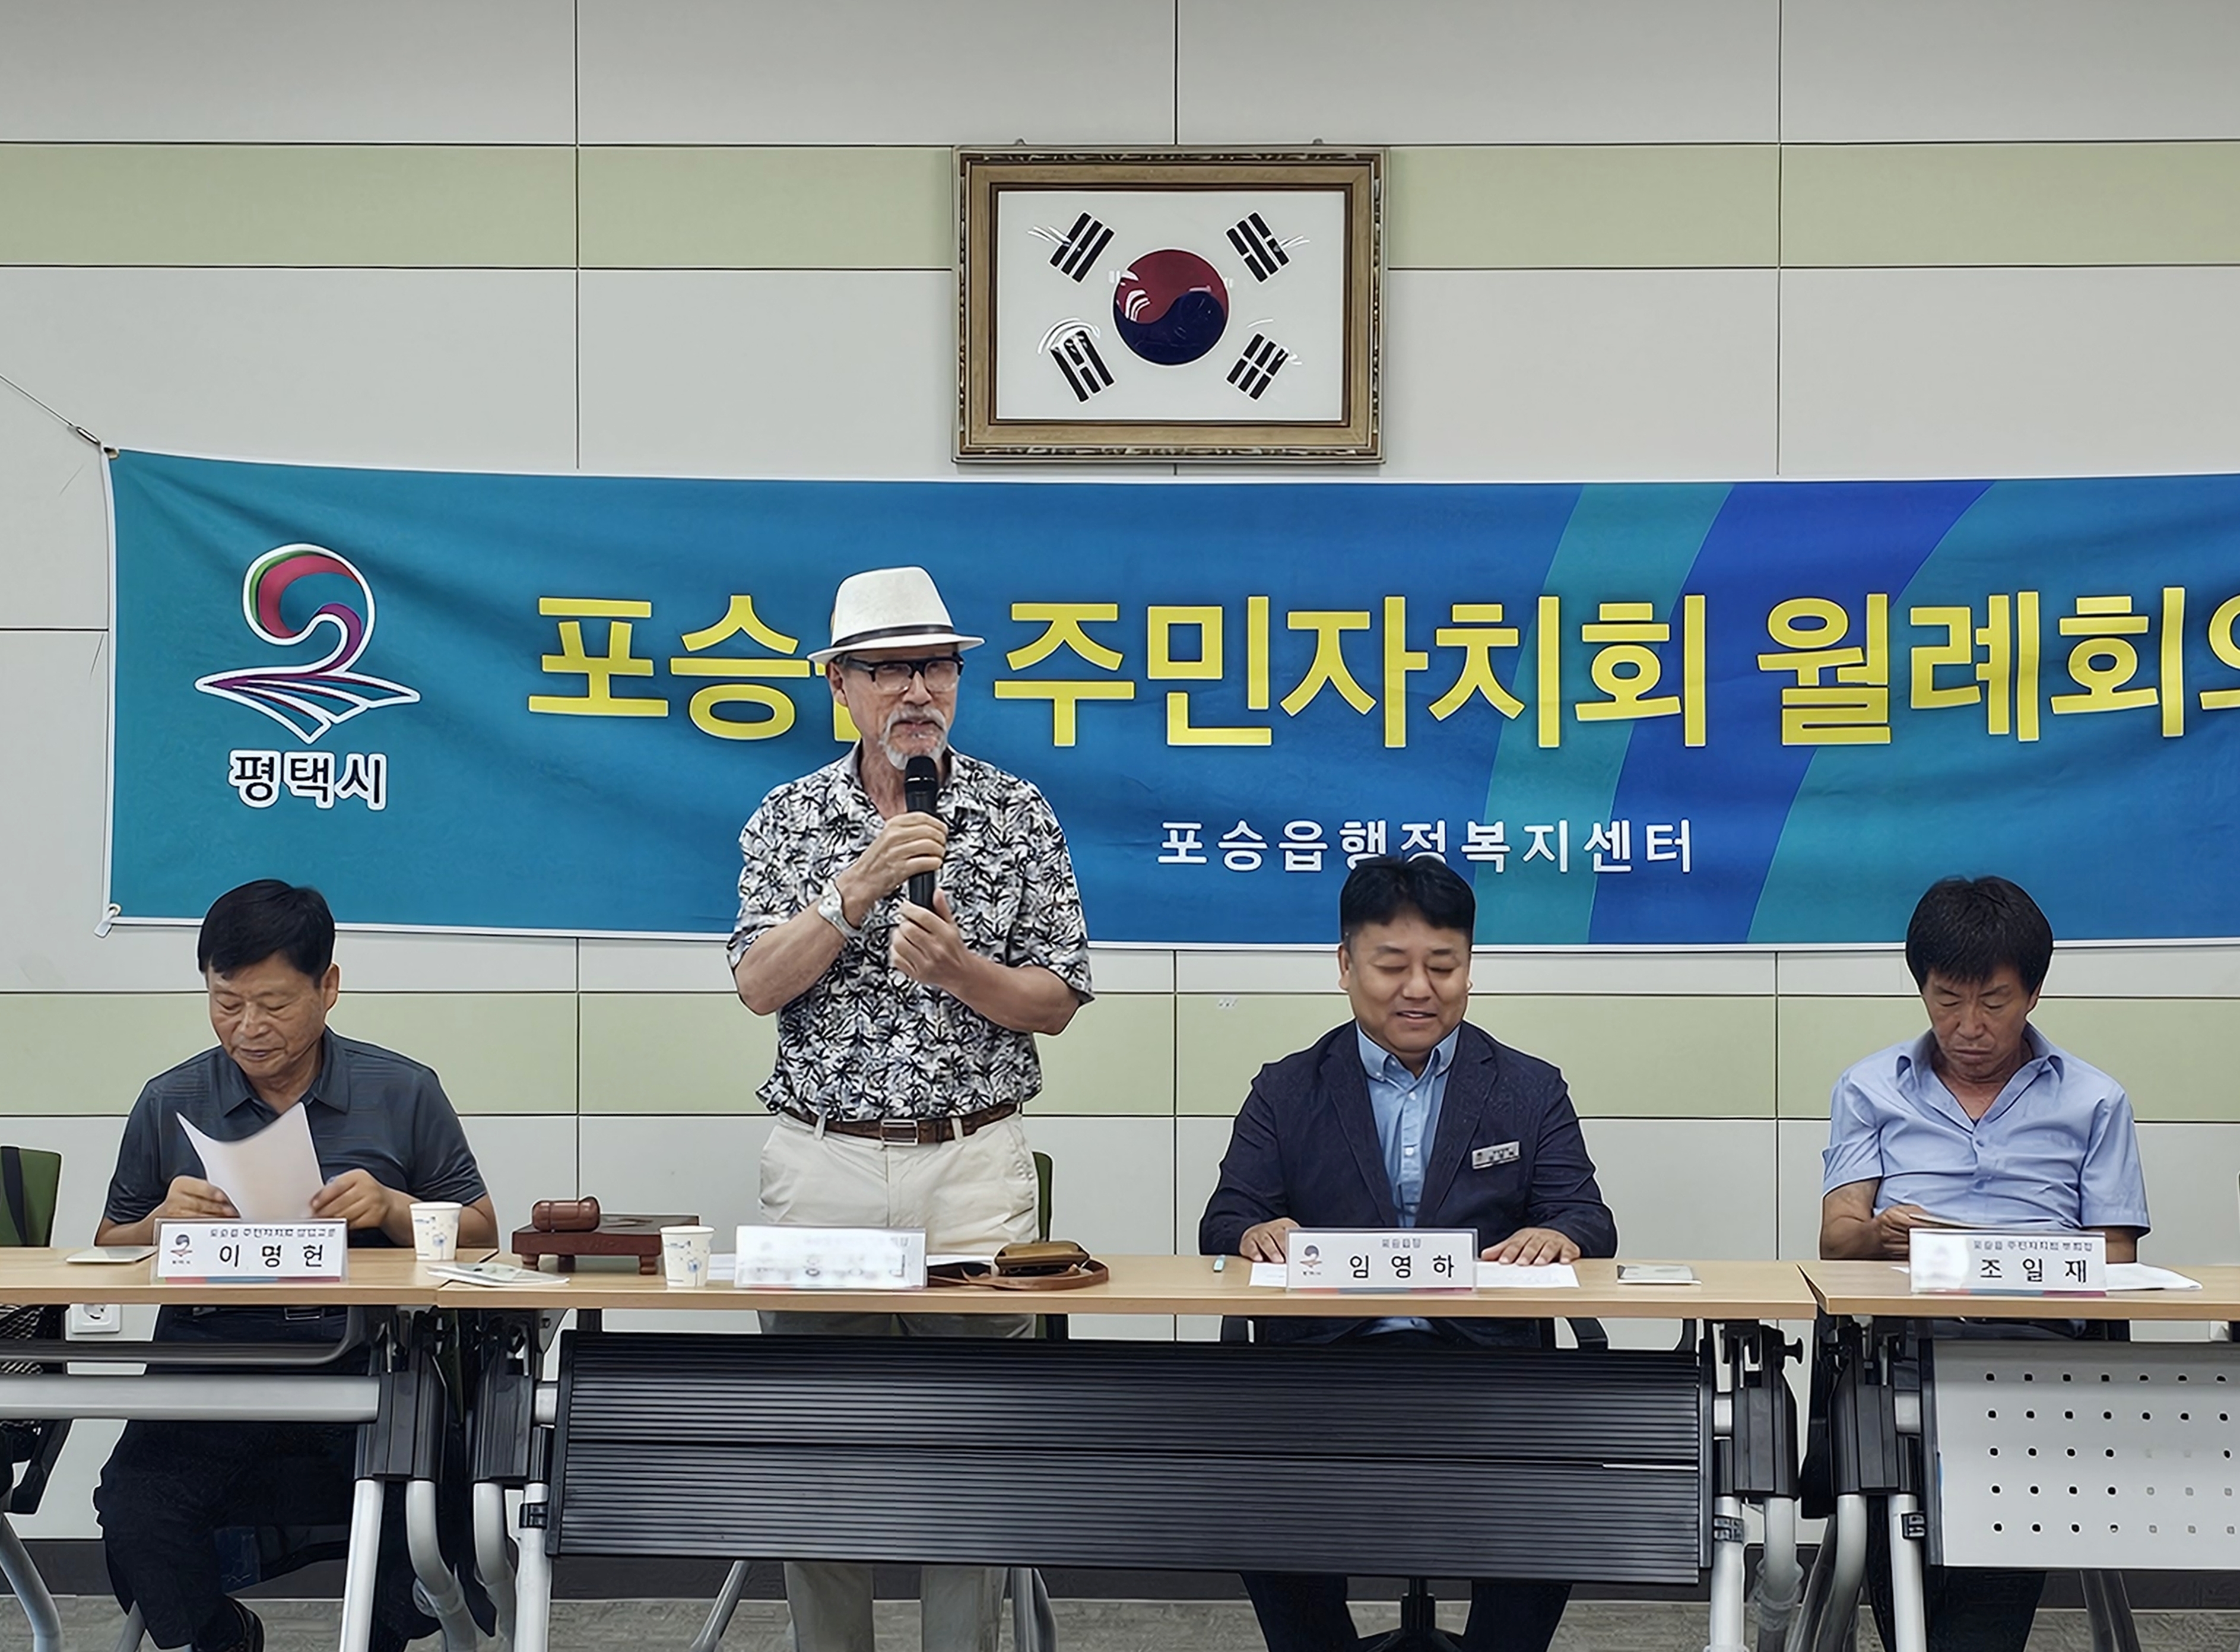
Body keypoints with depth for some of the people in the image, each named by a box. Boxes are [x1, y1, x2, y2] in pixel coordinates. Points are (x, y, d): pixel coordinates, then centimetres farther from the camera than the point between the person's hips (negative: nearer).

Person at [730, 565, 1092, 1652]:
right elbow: (759, 987, -6)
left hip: (974, 1164, -1)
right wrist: (857, 891, -19)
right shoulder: (790, 818, 5)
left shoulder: (1016, 813, 3)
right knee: (819, 1443, 5)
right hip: (822, 1163, 1)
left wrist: (956, 969, -16)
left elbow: (1056, 1003, 2)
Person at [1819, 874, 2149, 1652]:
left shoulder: (2094, 1102, 19)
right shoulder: (1869, 1090, 21)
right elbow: (1838, 1234, 9)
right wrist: (1881, 1236, -16)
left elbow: (2115, 1260, 11)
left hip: (2037, 1345, 0)